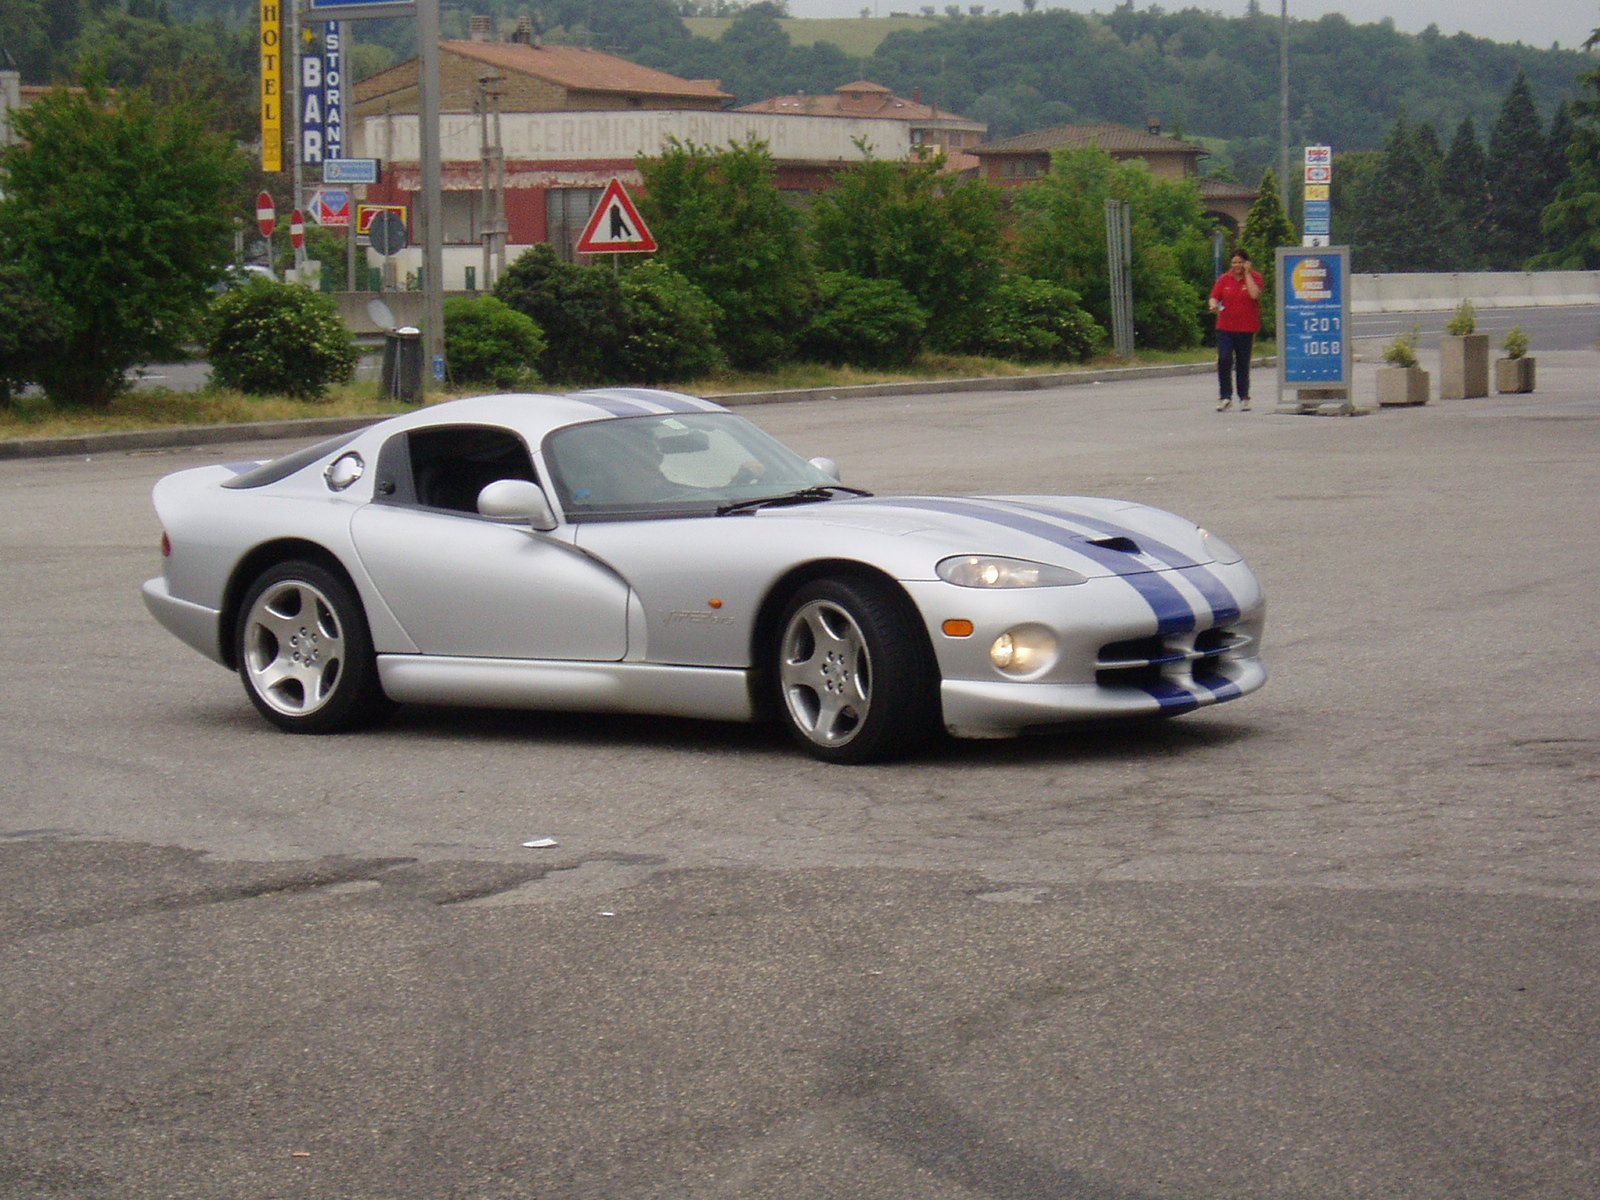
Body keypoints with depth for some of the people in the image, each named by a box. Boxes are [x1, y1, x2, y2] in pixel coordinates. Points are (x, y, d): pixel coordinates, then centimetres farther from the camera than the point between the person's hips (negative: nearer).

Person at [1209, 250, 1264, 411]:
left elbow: (1254, 294, -16)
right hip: (1225, 327, 1)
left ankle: (1244, 398, 16)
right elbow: (1214, 297, 8)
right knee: (1224, 360, -13)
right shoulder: (1225, 279, 9)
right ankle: (1225, 397, -8)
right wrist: (1214, 305, -15)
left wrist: (1247, 273, -11)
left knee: (1243, 364, 5)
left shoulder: (1255, 277, 2)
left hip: (1246, 329, -1)